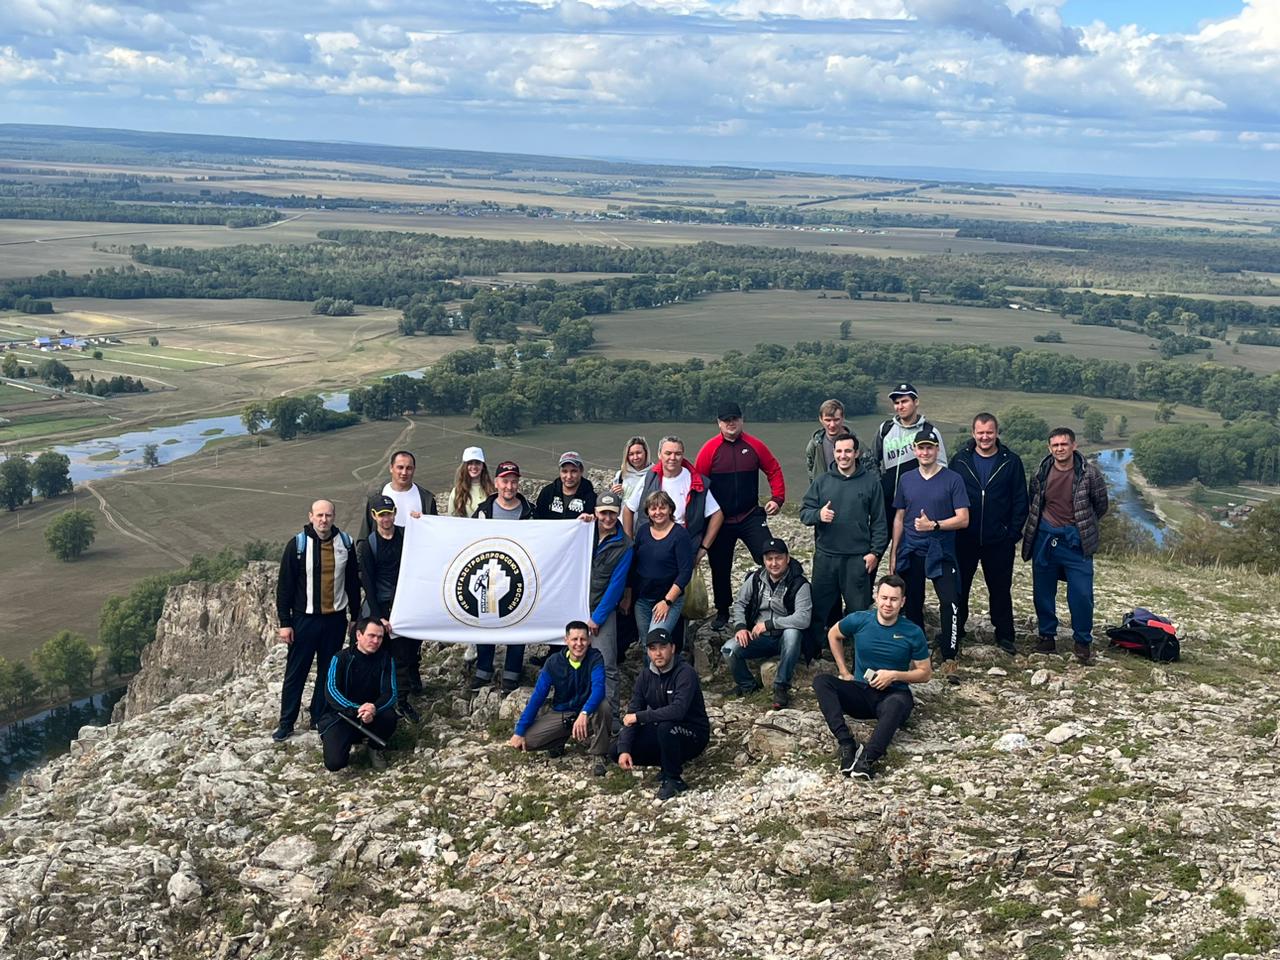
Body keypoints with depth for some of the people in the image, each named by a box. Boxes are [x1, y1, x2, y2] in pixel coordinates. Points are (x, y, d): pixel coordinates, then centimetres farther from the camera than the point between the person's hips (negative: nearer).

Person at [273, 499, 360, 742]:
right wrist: (284, 622, -7)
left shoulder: (345, 543, 1)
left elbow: (353, 582, 9)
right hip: (305, 619, -3)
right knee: (296, 672, 4)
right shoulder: (298, 545, -7)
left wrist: (356, 615, 10)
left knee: (328, 671, 11)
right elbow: (284, 585, -5)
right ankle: (286, 723, 13)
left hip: (336, 619, 3)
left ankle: (319, 718, 23)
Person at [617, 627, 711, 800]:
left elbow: (678, 710, -36)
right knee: (617, 750, -9)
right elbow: (631, 714, -3)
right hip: (660, 732, 6)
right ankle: (670, 764, 9)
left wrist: (639, 717, -29)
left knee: (666, 726, -37)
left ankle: (673, 779, -15)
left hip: (693, 734, -6)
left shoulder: (685, 672, -21)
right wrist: (624, 749, -17)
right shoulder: (645, 676, -2)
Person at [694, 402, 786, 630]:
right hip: (719, 520, 0)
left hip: (751, 516, 0)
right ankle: (722, 612, 29)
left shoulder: (754, 445, 0)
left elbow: (774, 470, 10)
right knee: (720, 568, 12)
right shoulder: (710, 449, -5)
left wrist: (777, 498, 0)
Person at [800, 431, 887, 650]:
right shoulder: (822, 482, 6)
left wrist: (876, 552, -3)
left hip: (858, 558, -2)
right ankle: (814, 649, 20)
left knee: (859, 607, 1)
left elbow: (879, 521, 3)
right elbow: (804, 512, 5)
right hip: (825, 556, 2)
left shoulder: (870, 482, 2)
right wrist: (818, 515, -17)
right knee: (821, 606, 8)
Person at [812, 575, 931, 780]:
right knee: (821, 681, -24)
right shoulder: (859, 620, -3)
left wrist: (894, 675, -13)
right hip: (860, 692, 3)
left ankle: (867, 758, -53)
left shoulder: (913, 633, -6)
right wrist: (844, 672, 10)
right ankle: (847, 744, -38)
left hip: (892, 694, -3)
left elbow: (925, 673, 3)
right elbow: (833, 635, 17)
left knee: (897, 703, -40)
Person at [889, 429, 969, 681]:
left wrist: (933, 525, -18)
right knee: (912, 604, 9)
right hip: (910, 553, 4)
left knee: (949, 601, -16)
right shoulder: (906, 479, 9)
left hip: (941, 551, -4)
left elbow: (963, 519, -6)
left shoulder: (952, 479, -2)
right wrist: (894, 555, 11)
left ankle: (949, 659, -10)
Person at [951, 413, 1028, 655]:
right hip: (964, 538, 1)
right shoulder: (960, 460, 0)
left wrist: (1013, 534, -5)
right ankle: (955, 633, 21)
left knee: (1000, 589, 8)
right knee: (959, 587, 9)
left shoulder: (1011, 462, -1)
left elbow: (1020, 501, 0)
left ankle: (1004, 635, 19)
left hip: (999, 541, -1)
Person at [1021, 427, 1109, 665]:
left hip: (1075, 540, -3)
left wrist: (1083, 526, 11)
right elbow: (1031, 502, 16)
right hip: (1044, 537, 3)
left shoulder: (1089, 472, -9)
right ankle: (1047, 636, 24)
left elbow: (1101, 504, 5)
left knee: (1081, 594, -5)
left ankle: (1083, 642, 10)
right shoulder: (1042, 472, -1)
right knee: (1042, 592, 9)